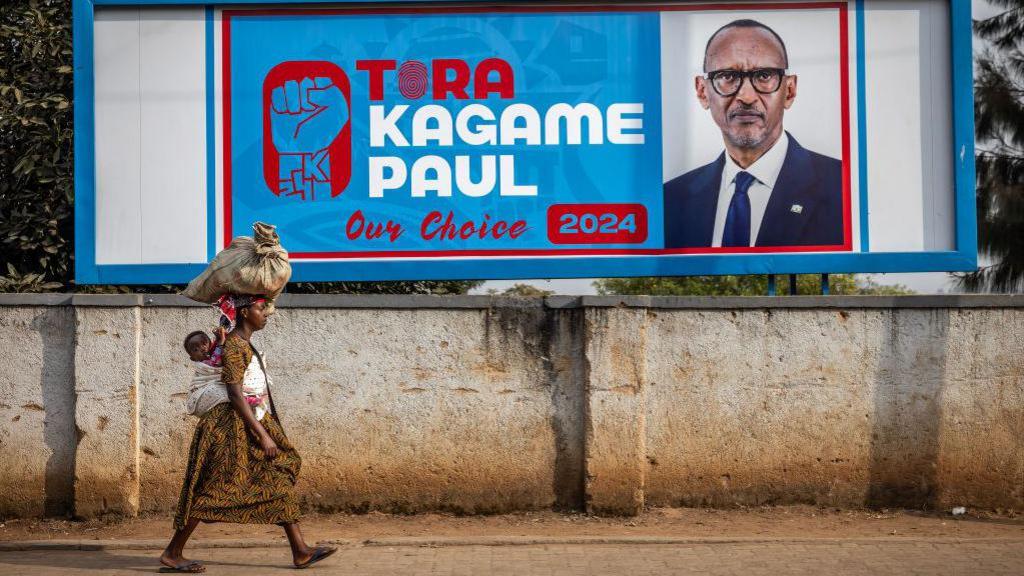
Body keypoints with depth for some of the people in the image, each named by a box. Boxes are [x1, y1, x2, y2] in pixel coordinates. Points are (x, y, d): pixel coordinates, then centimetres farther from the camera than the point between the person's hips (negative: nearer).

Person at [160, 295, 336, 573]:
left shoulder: (244, 344, 14)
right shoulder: (234, 346, -16)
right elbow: (235, 395, -22)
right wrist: (263, 435, -23)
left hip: (249, 426, 10)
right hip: (231, 427, -10)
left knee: (279, 480, 6)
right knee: (213, 490, -6)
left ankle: (300, 551, 6)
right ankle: (172, 554, 4)